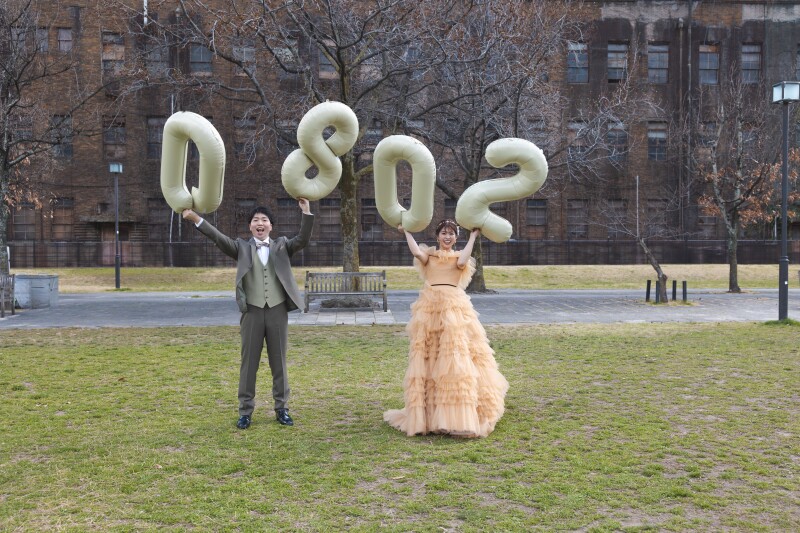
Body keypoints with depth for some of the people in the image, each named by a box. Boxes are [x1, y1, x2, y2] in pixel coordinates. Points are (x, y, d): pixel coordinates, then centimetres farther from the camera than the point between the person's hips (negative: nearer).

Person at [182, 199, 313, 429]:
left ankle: (281, 408, 18)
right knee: (249, 362, 5)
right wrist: (196, 219, -19)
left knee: (279, 362, 8)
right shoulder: (242, 247, 6)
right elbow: (219, 238, -6)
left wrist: (307, 214, -18)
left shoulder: (282, 245, 9)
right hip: (252, 311, 0)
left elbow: (303, 240, -5)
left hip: (277, 310, 1)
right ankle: (245, 411, 13)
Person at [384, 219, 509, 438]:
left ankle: (459, 412, -6)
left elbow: (461, 263, -10)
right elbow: (417, 253, -8)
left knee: (456, 354, -9)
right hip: (430, 307, 1)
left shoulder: (459, 255, 14)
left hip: (454, 307, -1)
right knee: (428, 356, 0)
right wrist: (407, 231, 3)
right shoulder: (429, 254, 15)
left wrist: (473, 237, -3)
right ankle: (427, 408, 10)